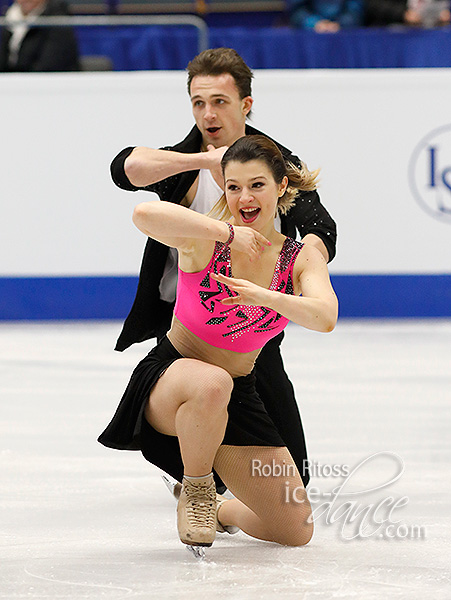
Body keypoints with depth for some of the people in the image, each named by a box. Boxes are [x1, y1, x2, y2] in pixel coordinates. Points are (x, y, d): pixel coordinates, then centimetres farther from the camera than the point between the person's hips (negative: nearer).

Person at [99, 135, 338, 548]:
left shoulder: (301, 258, -5)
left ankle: (223, 511, 32)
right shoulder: (205, 239, -16)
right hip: (169, 378, -4)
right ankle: (196, 490, -14)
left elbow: (325, 318, -26)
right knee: (211, 383, -44)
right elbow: (145, 215, -38)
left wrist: (264, 296, -43)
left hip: (237, 396, 4)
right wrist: (228, 232, -35)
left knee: (296, 532, -3)